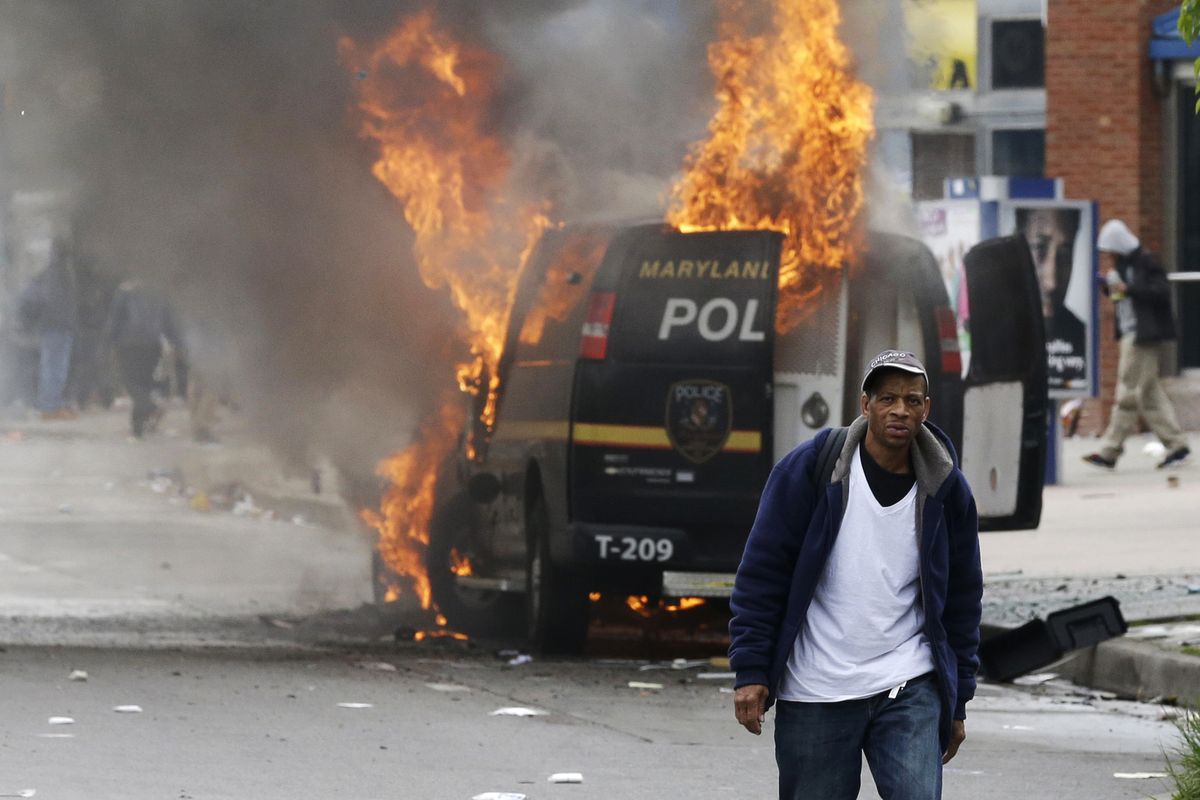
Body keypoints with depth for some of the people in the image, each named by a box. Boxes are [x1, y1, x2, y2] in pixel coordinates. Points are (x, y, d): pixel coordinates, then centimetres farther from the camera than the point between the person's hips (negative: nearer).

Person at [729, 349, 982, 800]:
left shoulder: (946, 491, 4)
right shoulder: (807, 471, -4)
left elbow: (962, 597, 12)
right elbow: (762, 573, -2)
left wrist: (957, 702, 12)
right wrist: (750, 672, -8)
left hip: (910, 693, 1)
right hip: (815, 696, -1)